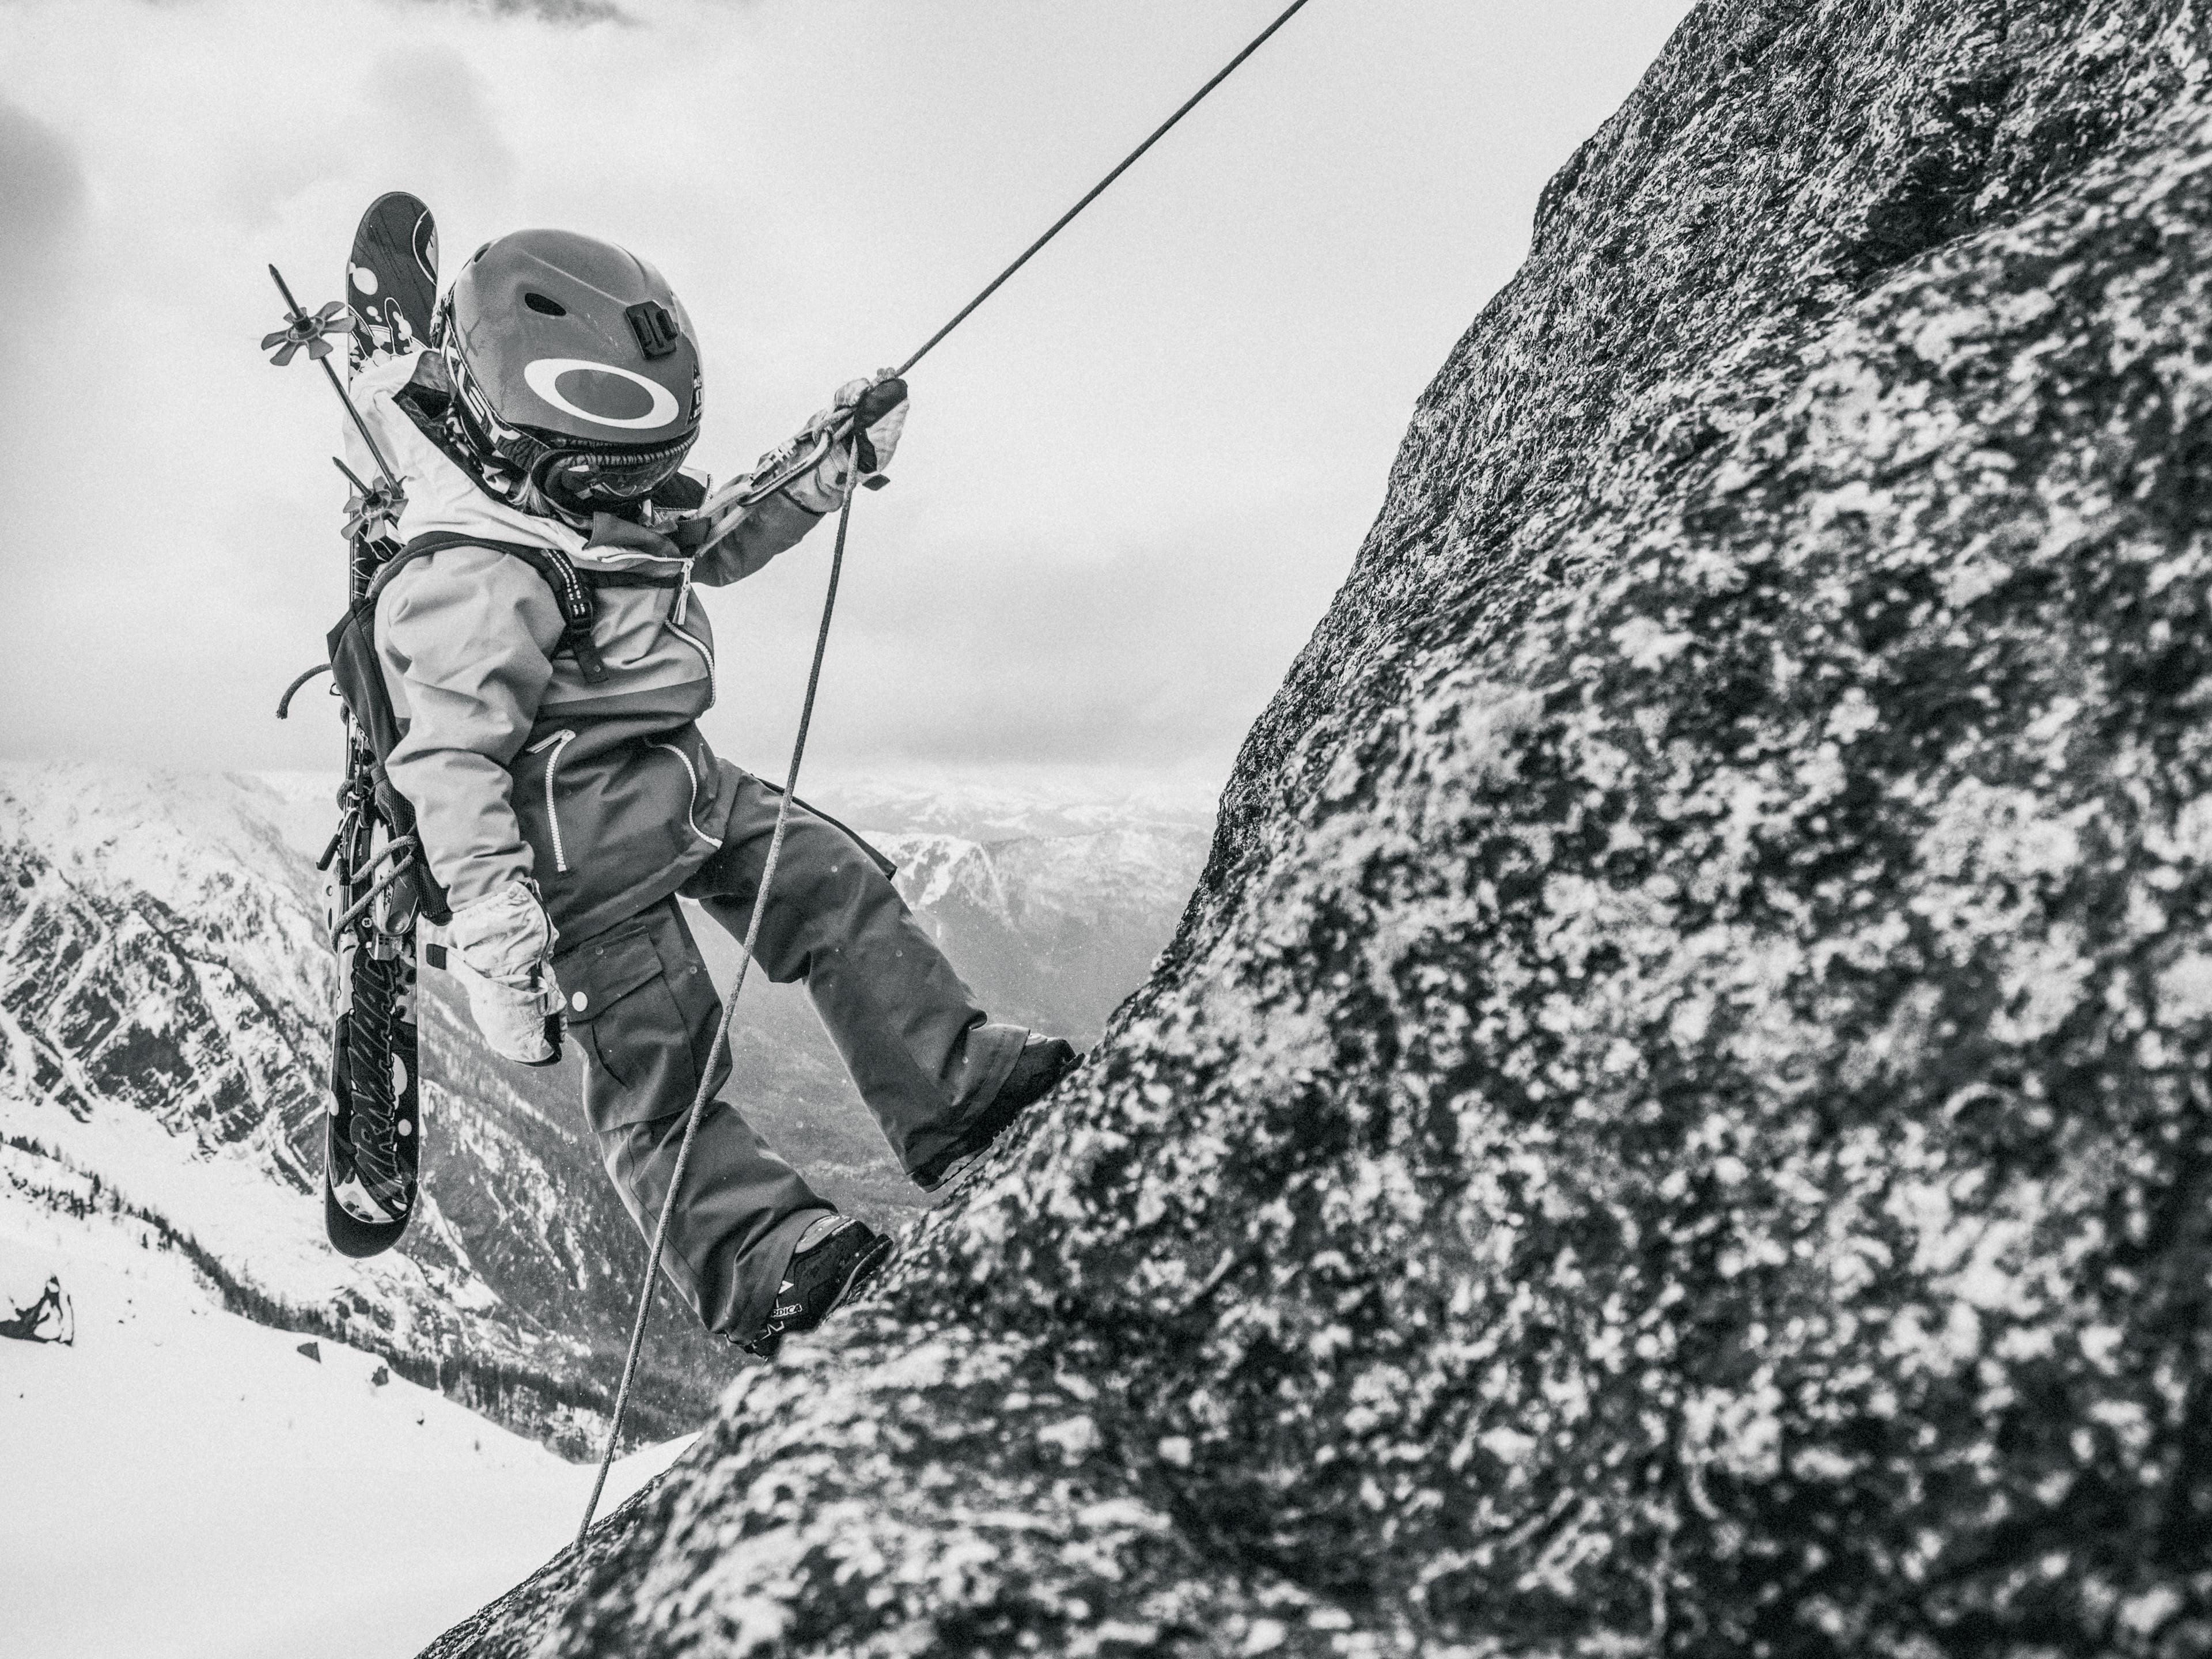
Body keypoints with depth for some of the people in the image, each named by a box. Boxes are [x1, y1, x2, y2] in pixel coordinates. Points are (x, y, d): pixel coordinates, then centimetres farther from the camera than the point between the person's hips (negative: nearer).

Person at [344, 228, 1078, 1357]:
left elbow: (714, 541, 23)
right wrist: (495, 934, -28)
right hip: (579, 831, -9)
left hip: (684, 783, 10)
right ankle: (762, 1263, 0)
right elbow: (450, 767, -24)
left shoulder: (601, 501, 6)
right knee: (656, 1060, -4)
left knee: (841, 889, 2)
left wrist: (831, 459, 14)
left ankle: (955, 1091, 3)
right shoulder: (471, 584, -23)